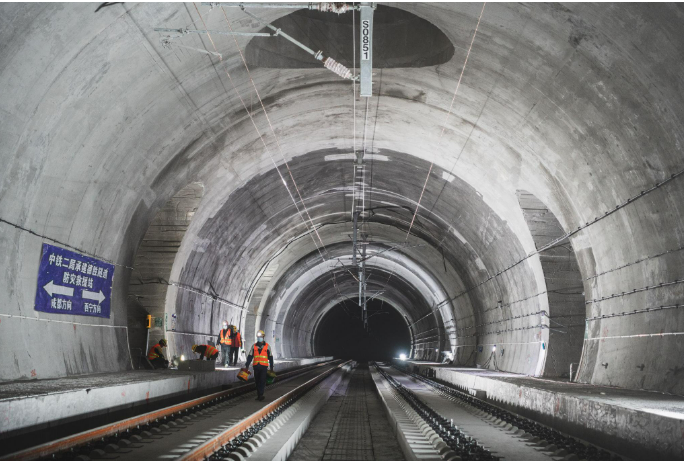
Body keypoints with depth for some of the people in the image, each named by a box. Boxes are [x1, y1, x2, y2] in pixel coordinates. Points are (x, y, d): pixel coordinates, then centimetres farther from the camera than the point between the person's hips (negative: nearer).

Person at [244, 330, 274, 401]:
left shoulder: (267, 346, 5)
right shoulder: (254, 346, 9)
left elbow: (270, 357, 9)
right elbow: (250, 356, 9)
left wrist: (271, 367, 9)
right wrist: (247, 365, 3)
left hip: (264, 366, -3)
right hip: (256, 366, 3)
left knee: (262, 381, -11)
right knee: (257, 381, 7)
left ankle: (260, 394, -15)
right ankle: (259, 394, 16)